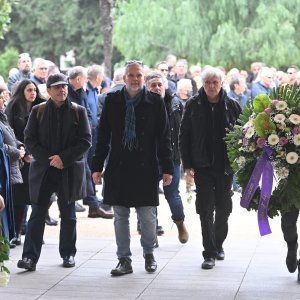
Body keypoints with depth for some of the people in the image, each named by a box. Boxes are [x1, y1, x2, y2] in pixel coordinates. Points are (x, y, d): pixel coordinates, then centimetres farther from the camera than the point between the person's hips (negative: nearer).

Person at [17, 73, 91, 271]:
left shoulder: (78, 111, 2)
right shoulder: (38, 111, 4)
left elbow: (85, 141, -2)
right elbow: (30, 139, 1)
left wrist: (64, 158, -13)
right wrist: (48, 159, -11)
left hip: (69, 171, 0)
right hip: (43, 170, 0)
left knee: (68, 215, 10)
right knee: (37, 214, -3)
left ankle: (68, 254, 22)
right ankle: (30, 257, -5)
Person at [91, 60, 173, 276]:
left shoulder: (155, 102, 1)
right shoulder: (112, 101, 5)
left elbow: (164, 137, 2)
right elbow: (103, 137, 8)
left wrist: (167, 168, -1)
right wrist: (97, 167, 4)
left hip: (146, 169, -2)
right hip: (119, 169, 2)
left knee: (148, 217, 1)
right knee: (120, 217, 6)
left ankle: (149, 253, 24)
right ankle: (125, 260, 16)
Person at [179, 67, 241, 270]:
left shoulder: (232, 106, 1)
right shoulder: (194, 105, 0)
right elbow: (184, 135, 2)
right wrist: (188, 163, -3)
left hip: (225, 166, 1)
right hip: (202, 166, -1)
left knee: (223, 208, 10)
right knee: (206, 209, -4)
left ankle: (218, 245, 30)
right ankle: (209, 253, -1)